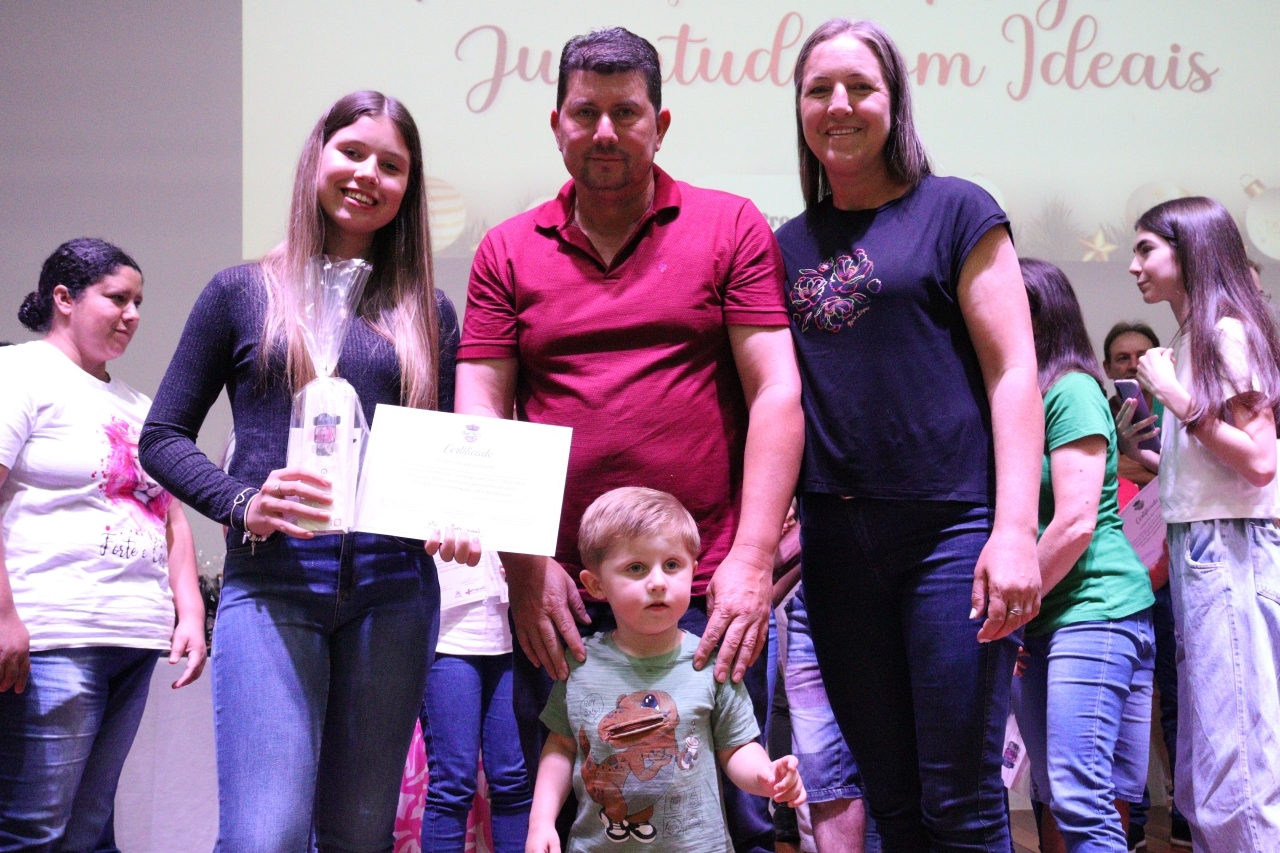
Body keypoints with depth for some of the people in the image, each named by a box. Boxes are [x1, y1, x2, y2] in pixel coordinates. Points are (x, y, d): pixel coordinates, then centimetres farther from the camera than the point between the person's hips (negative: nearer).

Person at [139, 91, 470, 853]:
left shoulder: (426, 312, 13)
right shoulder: (243, 293, 7)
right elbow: (163, 435, 6)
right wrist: (245, 506, -11)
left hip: (393, 587, 3)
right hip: (271, 583, -2)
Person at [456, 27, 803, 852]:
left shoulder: (731, 228, 4)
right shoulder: (508, 250, 10)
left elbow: (777, 395, -2)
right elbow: (479, 412, 6)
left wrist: (752, 559, -11)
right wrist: (524, 565, -5)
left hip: (708, 595, -2)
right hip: (560, 598, 2)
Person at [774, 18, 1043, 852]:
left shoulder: (954, 212, 2)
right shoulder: (790, 244, 14)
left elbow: (1013, 374, -4)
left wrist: (1015, 530, -14)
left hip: (951, 525, -4)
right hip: (837, 538, 5)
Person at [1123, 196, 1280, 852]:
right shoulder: (1190, 343, 16)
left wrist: (1177, 398, -13)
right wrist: (1142, 454, 9)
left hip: (1227, 551, -9)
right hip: (1194, 551, 9)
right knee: (1203, 765, 10)